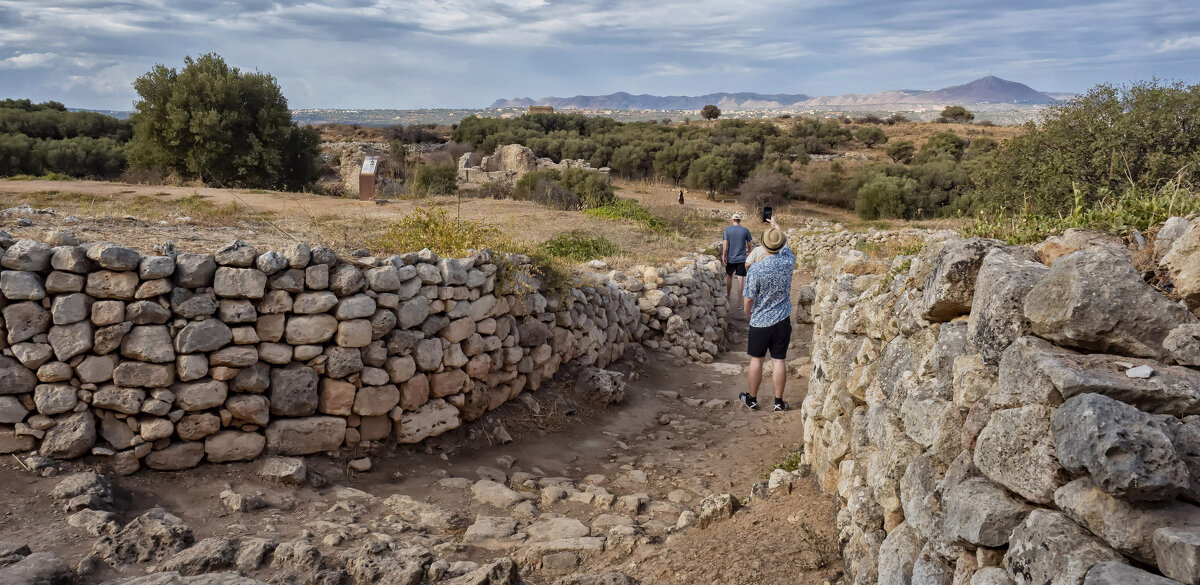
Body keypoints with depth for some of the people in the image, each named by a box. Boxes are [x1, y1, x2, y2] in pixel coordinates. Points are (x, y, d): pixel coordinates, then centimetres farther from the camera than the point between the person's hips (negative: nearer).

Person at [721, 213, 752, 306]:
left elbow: (725, 244, -8)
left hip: (730, 258, 1)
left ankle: (728, 295, 36)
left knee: (729, 276, 21)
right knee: (740, 279, -1)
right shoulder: (745, 230, -4)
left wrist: (723, 256, -4)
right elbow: (749, 243, 5)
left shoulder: (727, 229, -4)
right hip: (742, 259, -1)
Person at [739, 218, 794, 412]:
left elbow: (748, 299, -12)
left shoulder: (755, 269, -19)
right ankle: (779, 401, 14)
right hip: (782, 321, 2)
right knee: (779, 360, 7)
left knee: (757, 359, 10)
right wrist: (776, 225, 32)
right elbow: (785, 244, 15)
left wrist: (748, 314, 9)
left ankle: (752, 399, 23)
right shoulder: (788, 261, -8)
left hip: (760, 322, -2)